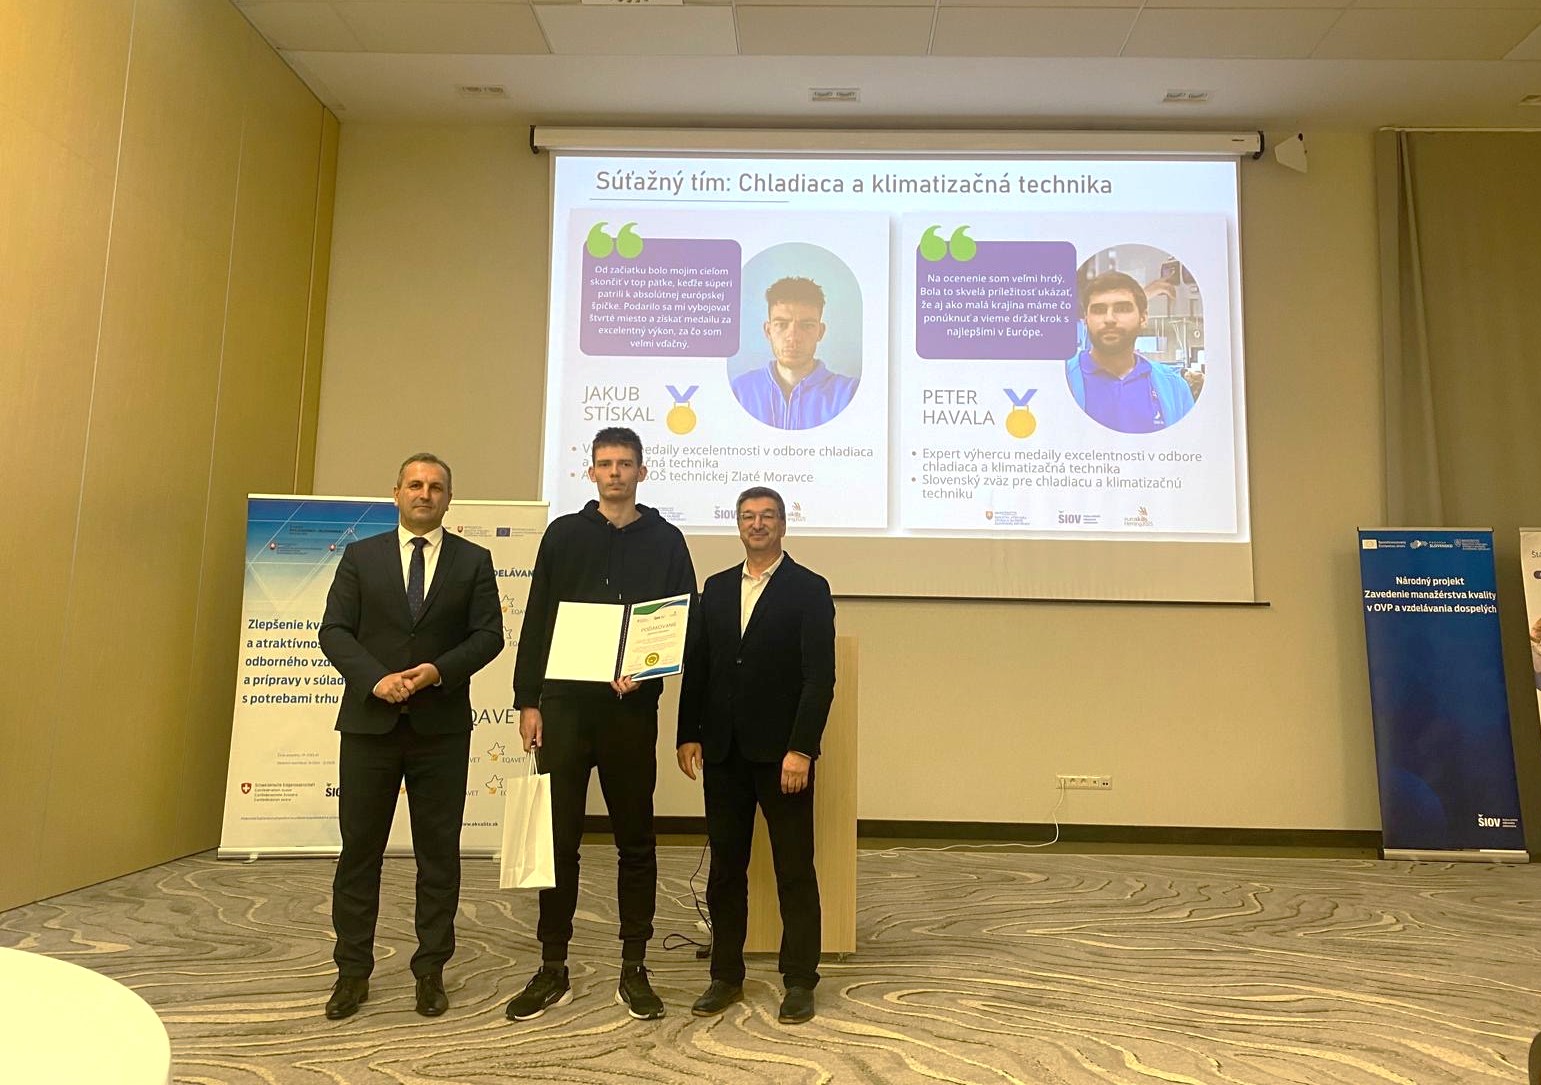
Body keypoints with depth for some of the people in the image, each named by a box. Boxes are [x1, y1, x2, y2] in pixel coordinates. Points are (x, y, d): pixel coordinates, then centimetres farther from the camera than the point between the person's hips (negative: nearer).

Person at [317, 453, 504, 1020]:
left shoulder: (473, 561, 5)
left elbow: (488, 634, -1)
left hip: (442, 725, 0)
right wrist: (375, 679, -15)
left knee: (439, 851, 6)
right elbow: (334, 630, 0)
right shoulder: (361, 556, 7)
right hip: (369, 721, 1)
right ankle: (352, 971, 21)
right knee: (360, 848, 8)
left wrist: (438, 671, -16)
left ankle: (431, 970, 19)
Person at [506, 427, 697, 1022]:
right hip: (564, 705, 1)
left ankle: (633, 970, 20)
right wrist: (527, 701, 1)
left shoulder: (665, 541, 6)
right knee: (558, 839, 5)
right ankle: (552, 969, 19)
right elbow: (536, 622, 7)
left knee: (636, 841, 7)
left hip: (631, 709, 0)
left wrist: (647, 672, -14)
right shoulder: (564, 534, 9)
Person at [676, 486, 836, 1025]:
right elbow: (696, 666, 11)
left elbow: (819, 675, -9)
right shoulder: (716, 588, 12)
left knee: (795, 871, 5)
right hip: (724, 752, 5)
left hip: (782, 753, -4)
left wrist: (801, 749, -16)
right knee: (725, 868, 12)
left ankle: (800, 981, 18)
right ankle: (726, 975, 25)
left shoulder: (809, 589, -3)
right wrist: (688, 734, 3)